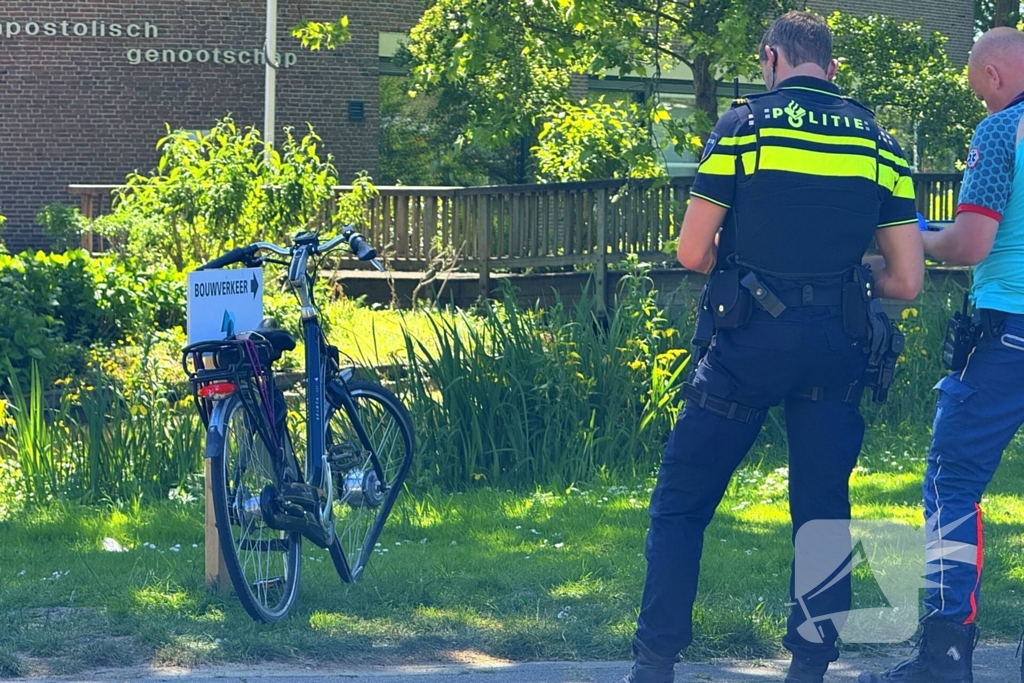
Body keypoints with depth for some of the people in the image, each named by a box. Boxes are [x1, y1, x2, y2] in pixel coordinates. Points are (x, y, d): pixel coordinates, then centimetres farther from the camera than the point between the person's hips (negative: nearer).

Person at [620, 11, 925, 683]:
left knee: (681, 504, 6)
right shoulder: (879, 142, 6)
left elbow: (692, 252, -4)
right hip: (836, 350, 3)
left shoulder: (745, 124, -3)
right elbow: (907, 281, 3)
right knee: (823, 512, 12)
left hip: (751, 342, -3)